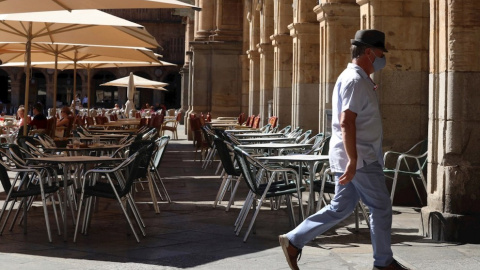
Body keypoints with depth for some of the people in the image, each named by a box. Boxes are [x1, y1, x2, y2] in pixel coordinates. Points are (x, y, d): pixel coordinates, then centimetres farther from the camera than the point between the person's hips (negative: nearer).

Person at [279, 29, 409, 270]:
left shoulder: (354, 78, 17)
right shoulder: (355, 81, -16)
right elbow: (346, 122, -26)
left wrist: (370, 94, 24)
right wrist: (353, 160, -29)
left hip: (353, 157, 10)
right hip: (360, 159, -10)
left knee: (340, 207, 12)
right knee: (381, 206, 1)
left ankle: (293, 241, 12)